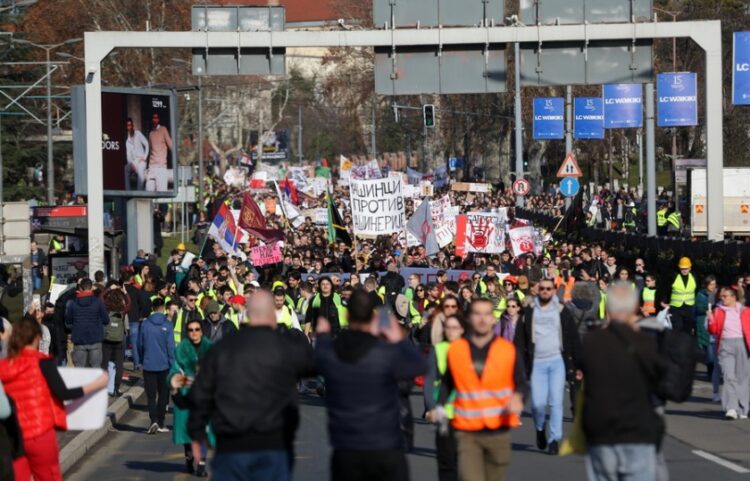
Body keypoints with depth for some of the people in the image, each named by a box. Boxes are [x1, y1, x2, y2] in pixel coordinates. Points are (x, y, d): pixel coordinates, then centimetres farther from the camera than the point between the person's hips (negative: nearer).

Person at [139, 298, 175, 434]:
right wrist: (173, 365, -4)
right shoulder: (167, 325, -8)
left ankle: (154, 420, -16)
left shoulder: (145, 324, -2)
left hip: (148, 365, 1)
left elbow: (140, 344, 6)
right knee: (163, 394, 12)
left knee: (151, 395, 3)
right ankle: (161, 423, 15)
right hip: (164, 365, -1)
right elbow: (171, 346, -10)